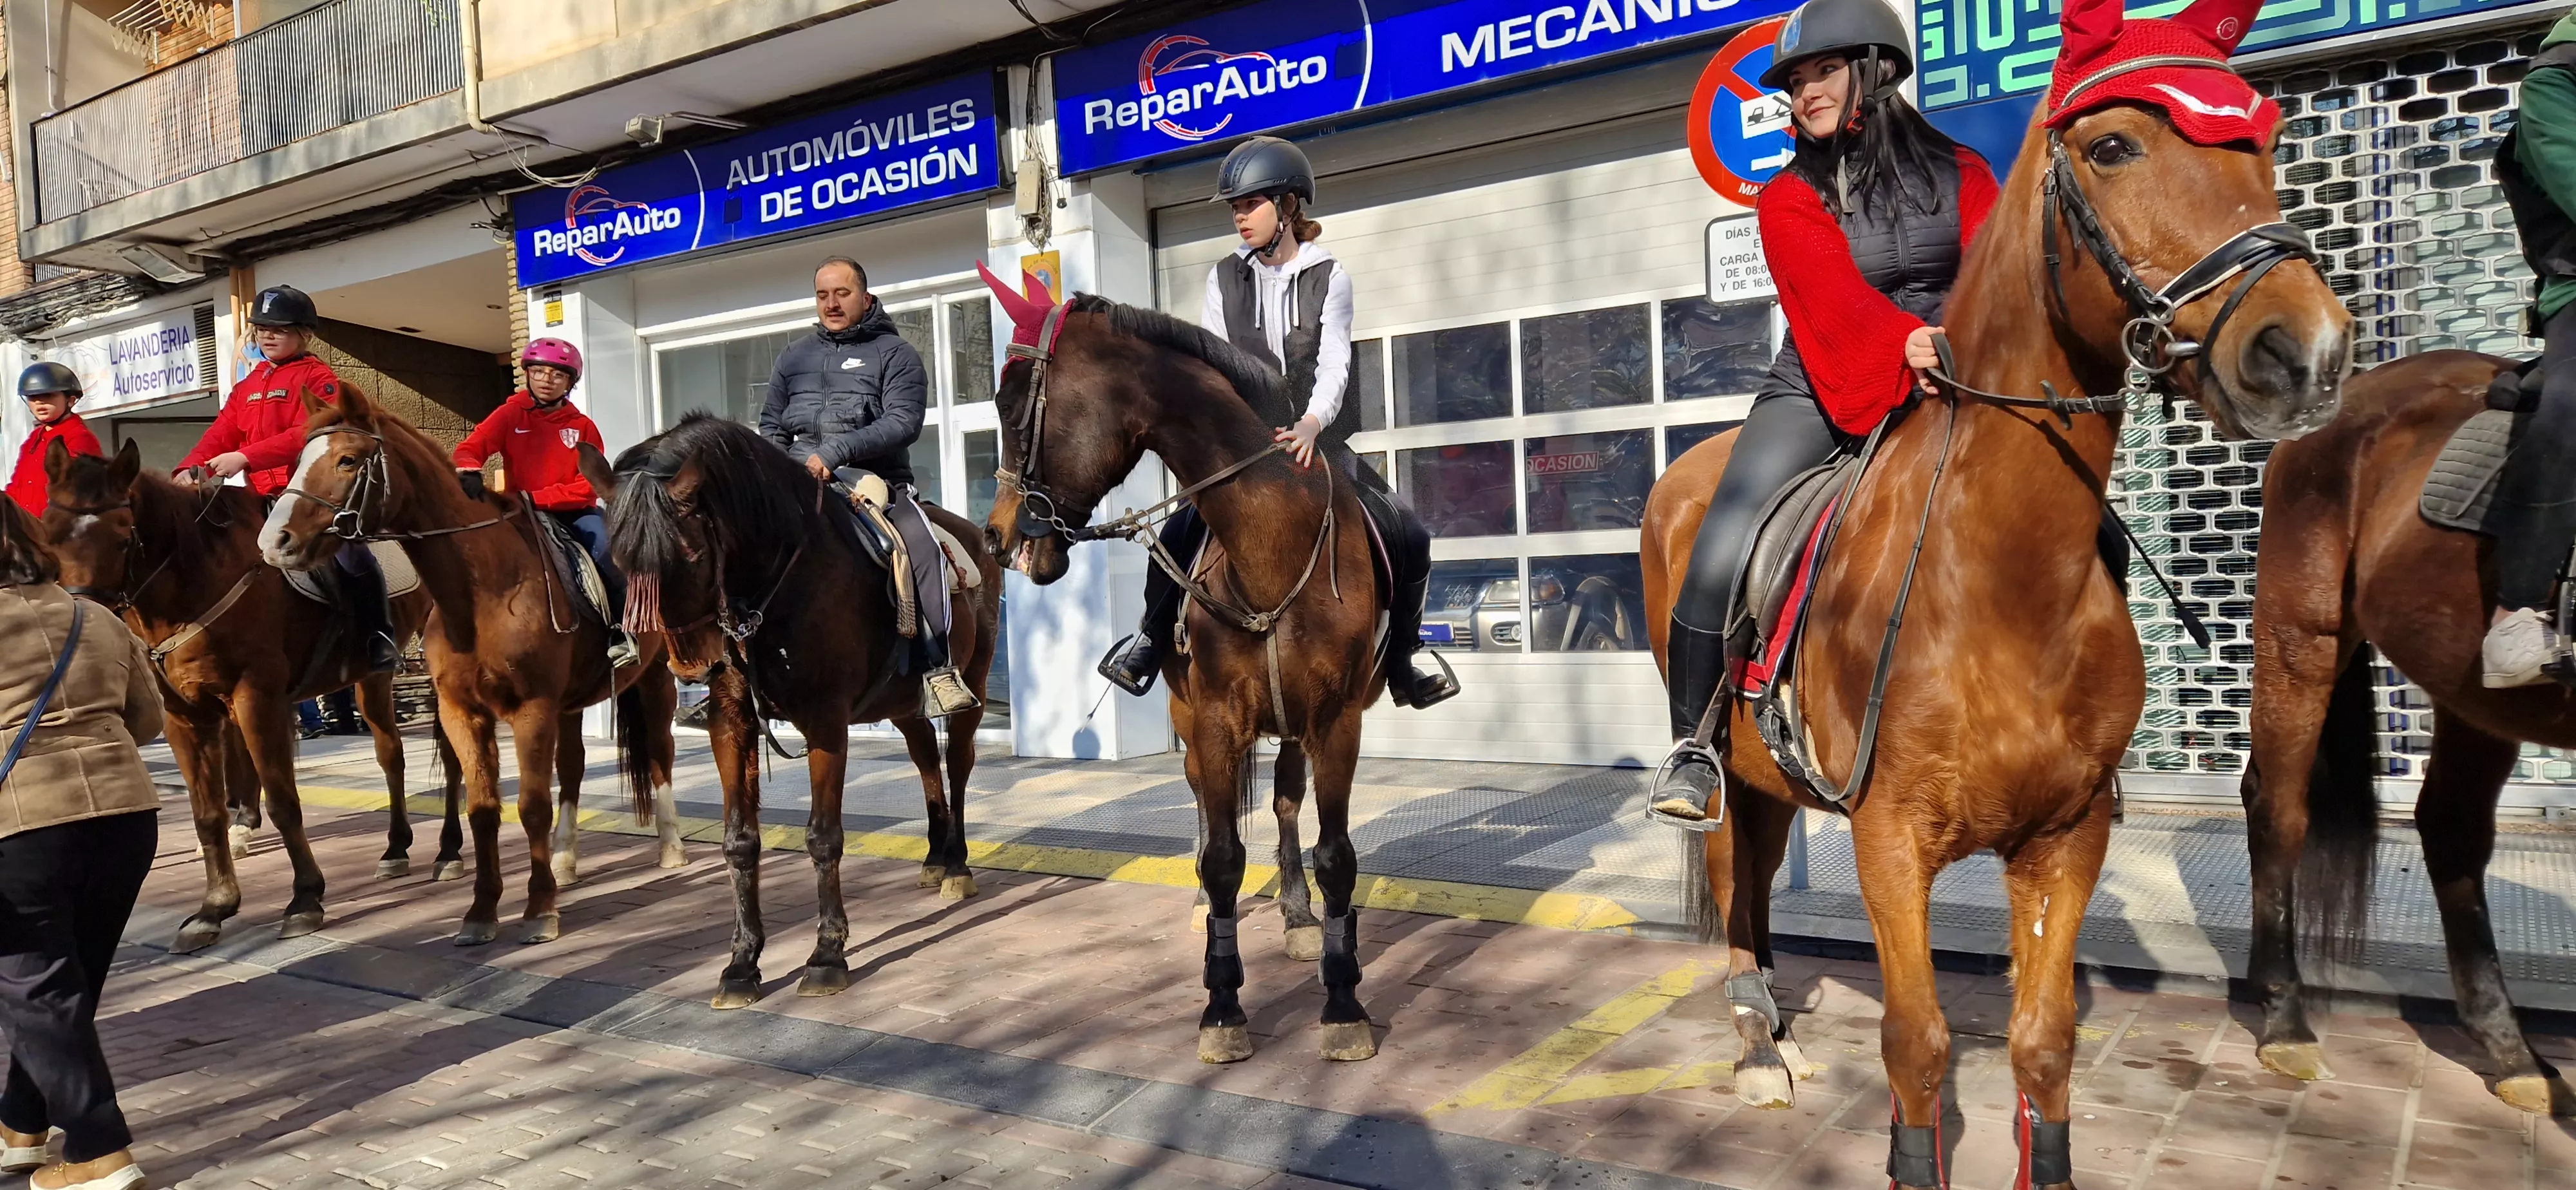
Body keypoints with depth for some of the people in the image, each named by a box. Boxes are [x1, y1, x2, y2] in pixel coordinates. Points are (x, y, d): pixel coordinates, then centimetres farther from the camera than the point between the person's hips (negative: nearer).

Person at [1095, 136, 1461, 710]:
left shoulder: (1329, 277, -1)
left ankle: (1401, 663, 10)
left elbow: (1334, 361, -14)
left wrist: (1313, 422, -33)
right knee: (1179, 537, -22)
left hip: (1317, 443, 0)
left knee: (1410, 539, -10)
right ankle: (1151, 640, 4)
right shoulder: (1225, 279, 4)